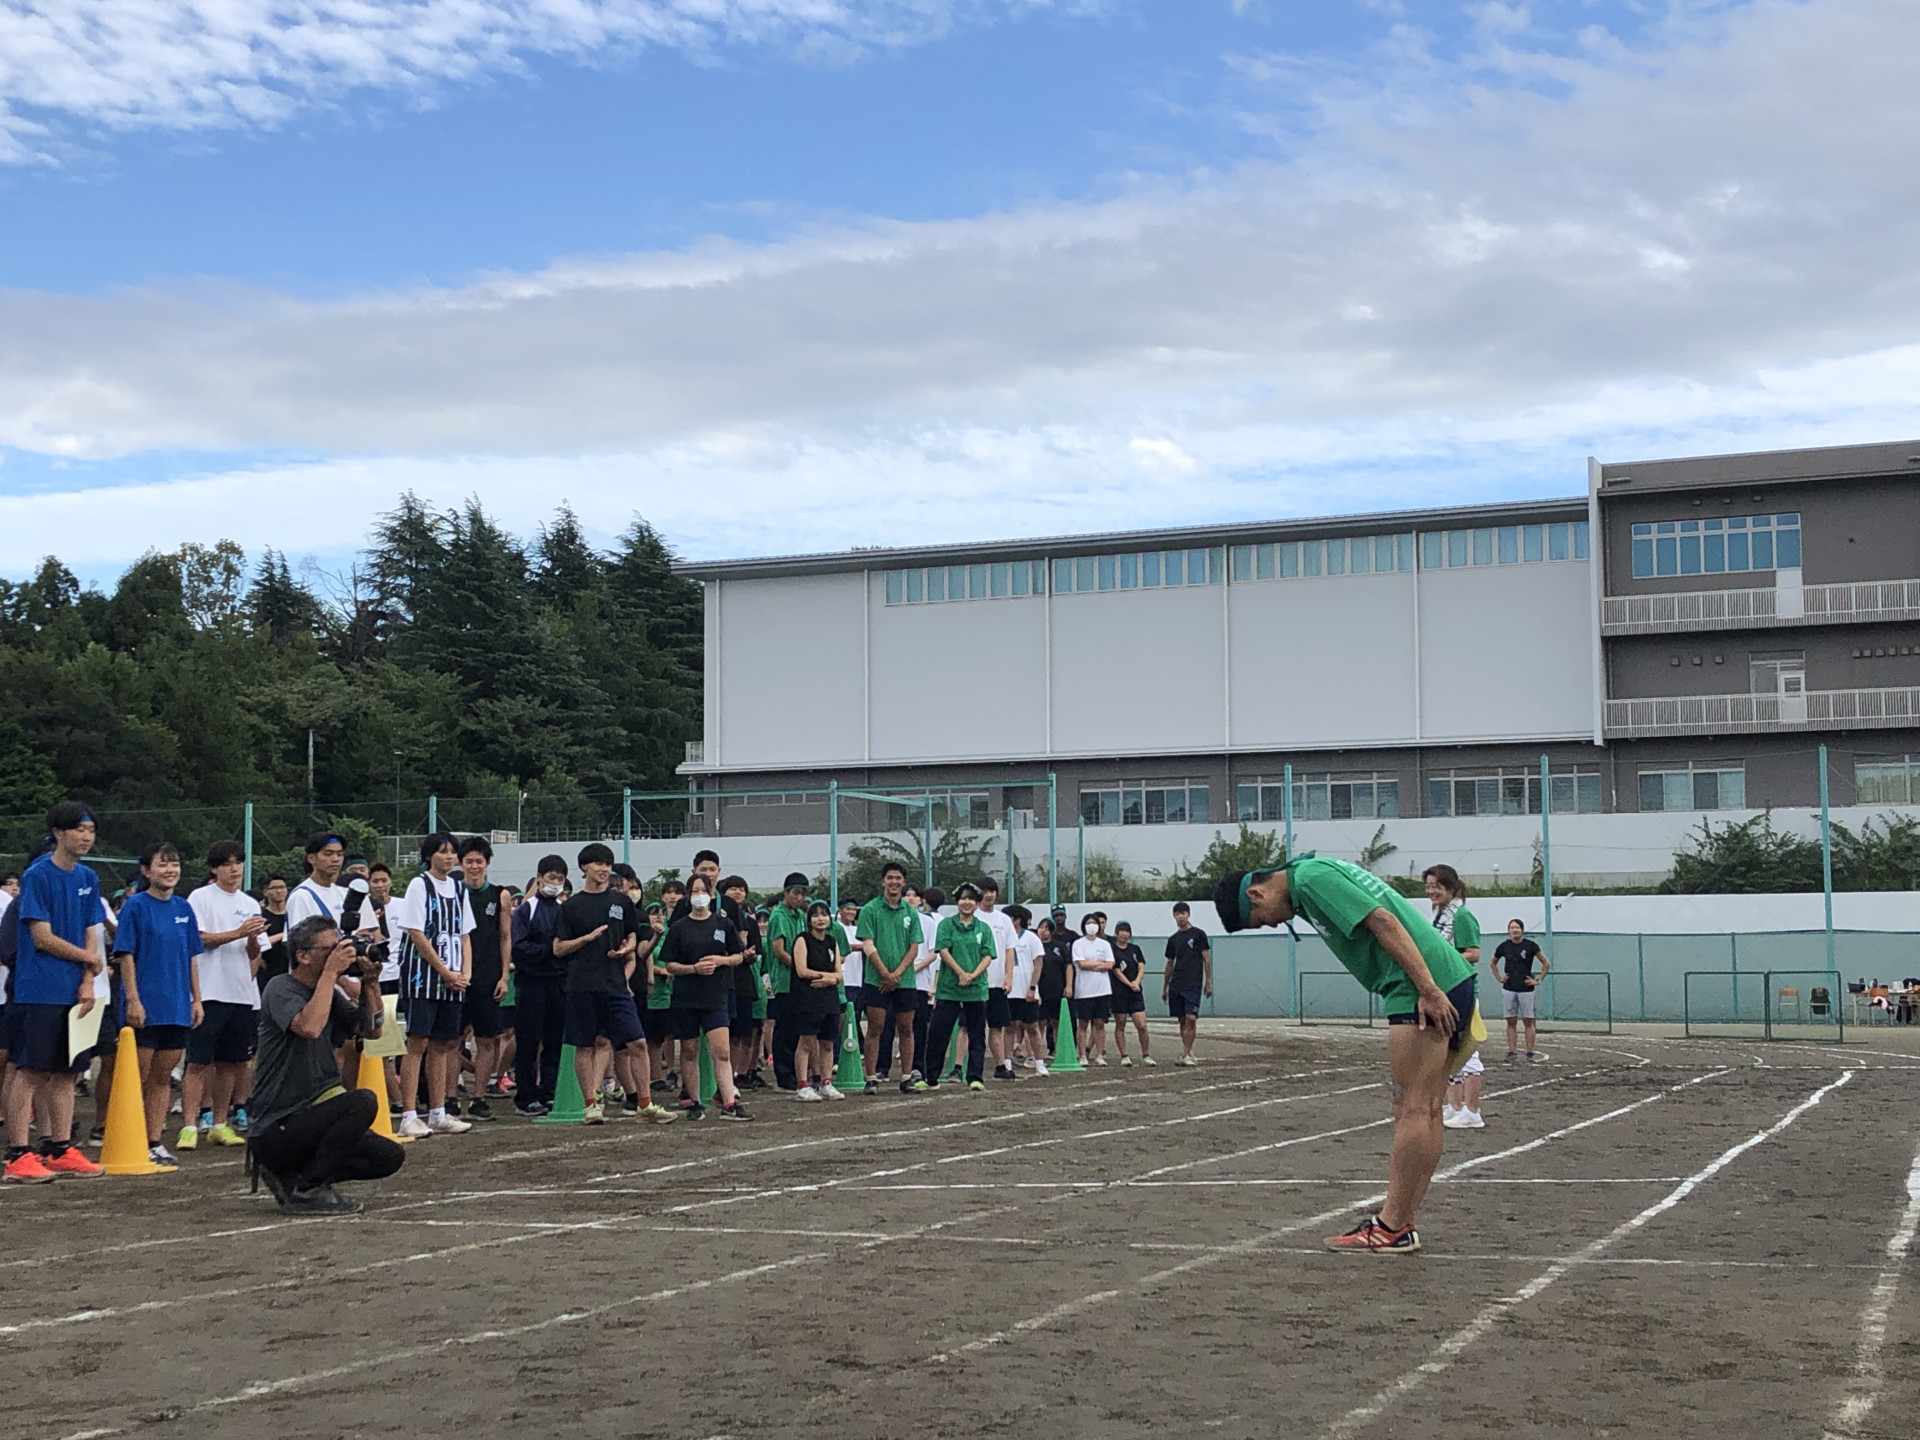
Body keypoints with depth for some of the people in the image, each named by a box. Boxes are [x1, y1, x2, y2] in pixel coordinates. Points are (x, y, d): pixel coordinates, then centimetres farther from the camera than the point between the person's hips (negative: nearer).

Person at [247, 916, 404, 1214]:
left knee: (391, 1157, 1)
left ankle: (288, 1176, 8)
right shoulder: (280, 989, -13)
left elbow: (371, 1029, 12)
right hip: (277, 1127, -9)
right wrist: (330, 973, -25)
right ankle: (307, 1191, -16)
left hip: (309, 1116, 9)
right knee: (362, 1101, -28)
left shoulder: (329, 993, 13)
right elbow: (309, 1027, -32)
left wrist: (370, 984, -2)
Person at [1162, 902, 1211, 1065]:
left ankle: (1185, 1054, -12)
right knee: (1182, 1020, 5)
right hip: (1176, 985, 5)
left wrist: (1208, 983, -5)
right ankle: (1189, 1053, 11)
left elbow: (1206, 959, 0)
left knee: (1191, 1018, -12)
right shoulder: (1173, 939, 14)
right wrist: (1164, 988, 20)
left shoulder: (1198, 934, 1)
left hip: (1193, 984, -5)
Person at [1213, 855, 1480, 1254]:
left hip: (1429, 988, -10)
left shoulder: (1311, 878, -9)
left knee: (1413, 1110, -7)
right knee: (1424, 1111, 9)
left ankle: (1393, 1229, -5)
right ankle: (1400, 1221, 12)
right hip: (1452, 978, 10)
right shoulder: (1319, 873, 21)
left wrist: (1429, 991, -21)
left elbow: (1385, 922, -18)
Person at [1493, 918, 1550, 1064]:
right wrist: (1499, 978, 11)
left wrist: (1538, 980, -1)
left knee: (1528, 1022, -1)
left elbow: (1546, 963, 3)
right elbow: (1493, 963, 22)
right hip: (1508, 989, 2)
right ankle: (1512, 1052, 5)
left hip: (1526, 988, -2)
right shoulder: (1504, 946, 4)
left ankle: (1530, 1054, 1)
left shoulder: (1530, 945, -3)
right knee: (1511, 1022, 3)